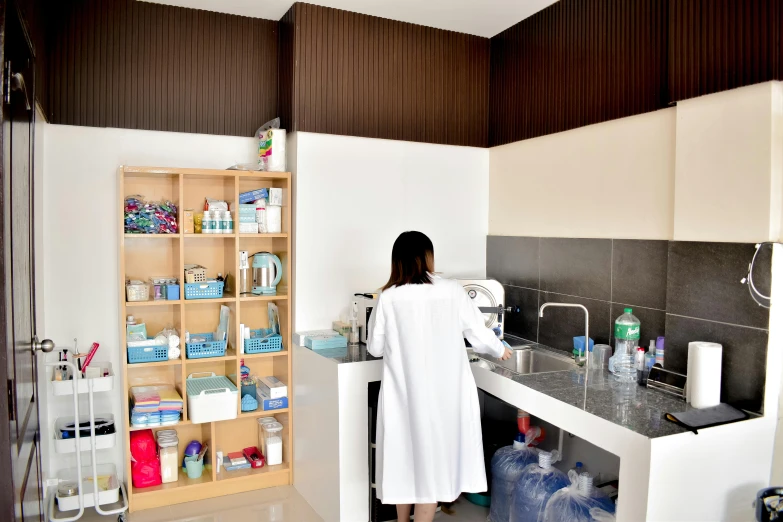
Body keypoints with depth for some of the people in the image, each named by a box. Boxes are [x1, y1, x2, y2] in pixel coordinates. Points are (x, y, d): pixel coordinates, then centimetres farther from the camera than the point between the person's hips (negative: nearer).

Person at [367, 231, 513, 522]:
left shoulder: (389, 298, -6)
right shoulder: (452, 292, -7)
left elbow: (375, 347, 3)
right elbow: (479, 335, 2)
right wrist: (500, 351, 23)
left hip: (404, 393, 1)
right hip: (444, 393, -1)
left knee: (404, 459, 18)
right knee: (431, 461, 11)